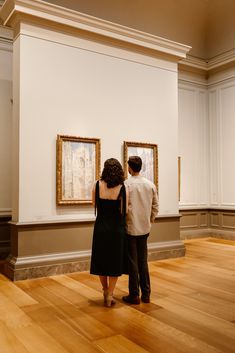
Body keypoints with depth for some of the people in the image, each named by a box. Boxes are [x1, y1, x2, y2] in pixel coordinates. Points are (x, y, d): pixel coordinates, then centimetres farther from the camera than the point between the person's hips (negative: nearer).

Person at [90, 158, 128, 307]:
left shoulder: (97, 185, -8)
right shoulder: (123, 188, -12)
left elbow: (95, 204, 4)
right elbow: (125, 210, -9)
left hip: (101, 228, 2)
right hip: (117, 229, -1)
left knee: (101, 260, 18)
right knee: (115, 261, 12)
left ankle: (106, 291, 33)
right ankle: (110, 295, 16)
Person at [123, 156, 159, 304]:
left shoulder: (126, 185, -13)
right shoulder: (150, 184, 2)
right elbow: (155, 207, 5)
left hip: (130, 228, -4)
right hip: (145, 229, 5)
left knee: (132, 262, 5)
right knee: (143, 261, 15)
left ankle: (134, 295, 13)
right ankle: (146, 294, 21)